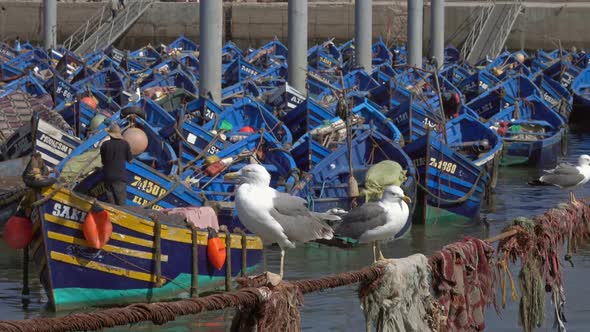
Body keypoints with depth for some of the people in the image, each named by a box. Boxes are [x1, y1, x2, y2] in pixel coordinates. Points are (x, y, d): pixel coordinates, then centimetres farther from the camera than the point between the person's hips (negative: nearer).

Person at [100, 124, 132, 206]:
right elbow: (130, 160, 2)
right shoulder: (125, 144, -6)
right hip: (120, 176, -1)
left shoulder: (105, 145, -5)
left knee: (111, 202, 10)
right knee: (121, 202, 2)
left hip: (108, 176, 1)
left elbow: (103, 161, 3)